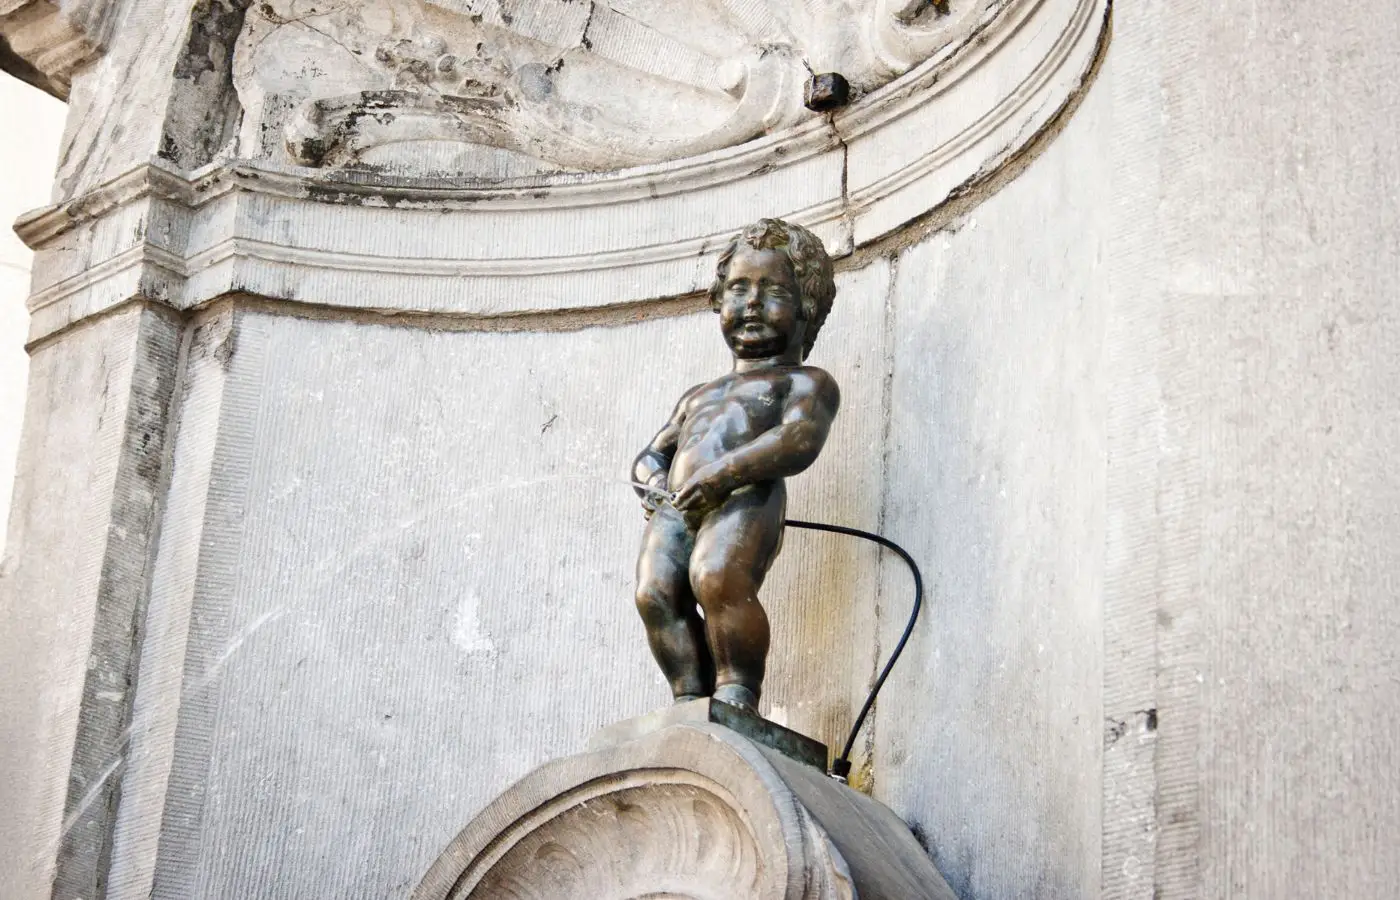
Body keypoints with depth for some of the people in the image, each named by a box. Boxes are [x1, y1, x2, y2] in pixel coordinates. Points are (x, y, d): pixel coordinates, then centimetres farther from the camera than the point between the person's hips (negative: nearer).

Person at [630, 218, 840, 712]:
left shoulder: (805, 382, 19)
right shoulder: (697, 396, 40)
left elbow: (799, 439, -1)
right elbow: (649, 456, 37)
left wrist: (723, 472, -15)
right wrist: (654, 481, 10)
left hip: (745, 499, -6)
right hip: (674, 508, 6)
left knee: (716, 576, -36)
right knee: (655, 592, -24)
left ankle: (737, 692, -29)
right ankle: (691, 698, -25)